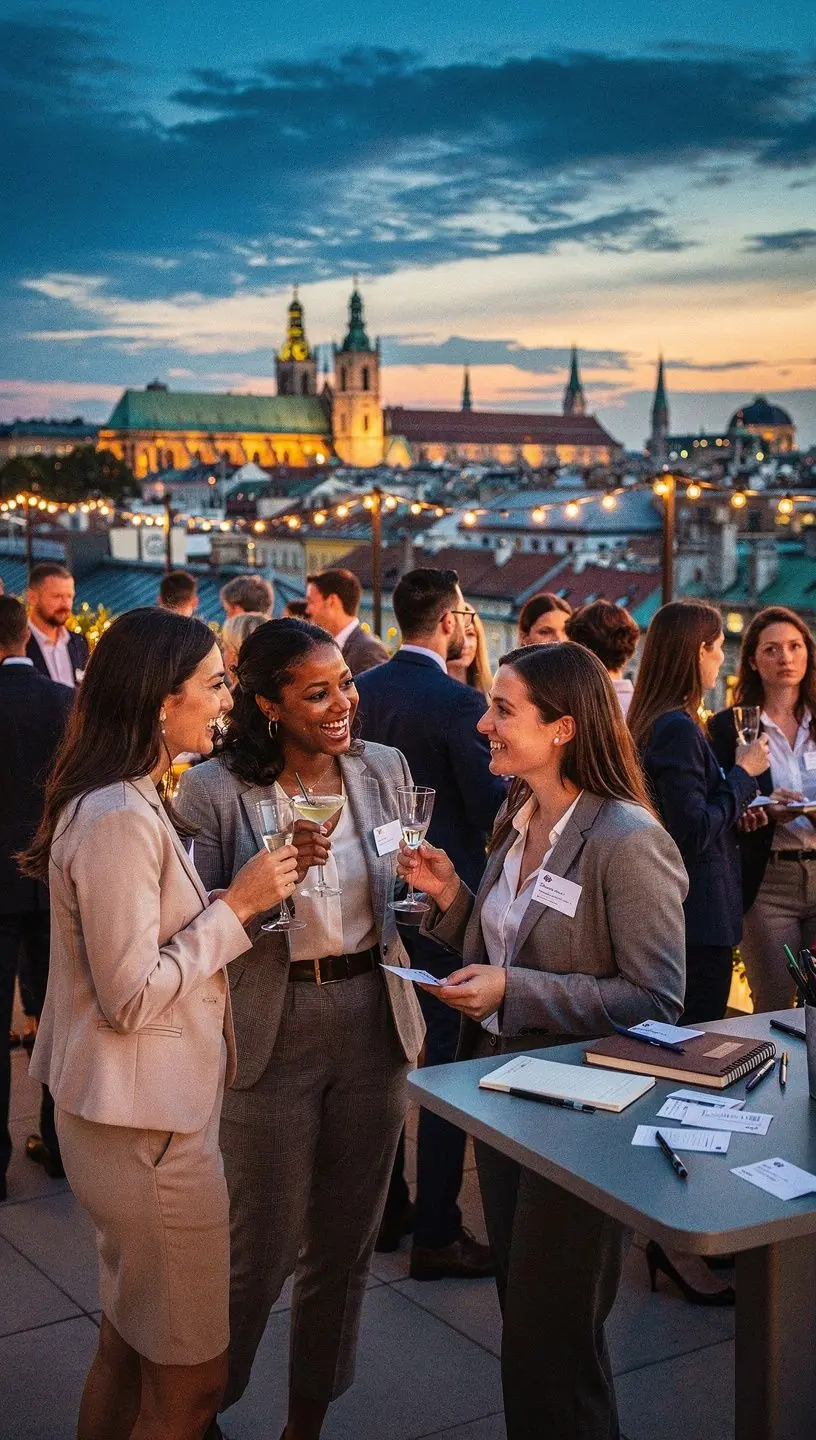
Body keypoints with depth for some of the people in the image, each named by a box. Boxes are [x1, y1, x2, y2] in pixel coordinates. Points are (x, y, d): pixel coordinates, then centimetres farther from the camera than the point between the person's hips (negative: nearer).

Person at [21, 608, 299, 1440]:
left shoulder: (122, 803, 9)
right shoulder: (118, 820, -23)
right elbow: (131, 996, -24)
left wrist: (239, 897, 5)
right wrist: (236, 905, -17)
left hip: (141, 1107, 10)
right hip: (143, 1121, -10)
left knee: (128, 1344, 23)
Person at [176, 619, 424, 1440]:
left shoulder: (385, 770, 1)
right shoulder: (214, 794, -12)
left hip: (373, 1023, 4)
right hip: (274, 1032, -4)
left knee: (346, 1239, 16)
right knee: (265, 1247, 5)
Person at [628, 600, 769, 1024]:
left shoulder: (648, 722, 10)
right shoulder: (678, 728, -18)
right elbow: (694, 834, -21)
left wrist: (737, 811, 13)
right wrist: (743, 774, -10)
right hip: (698, 920, -10)